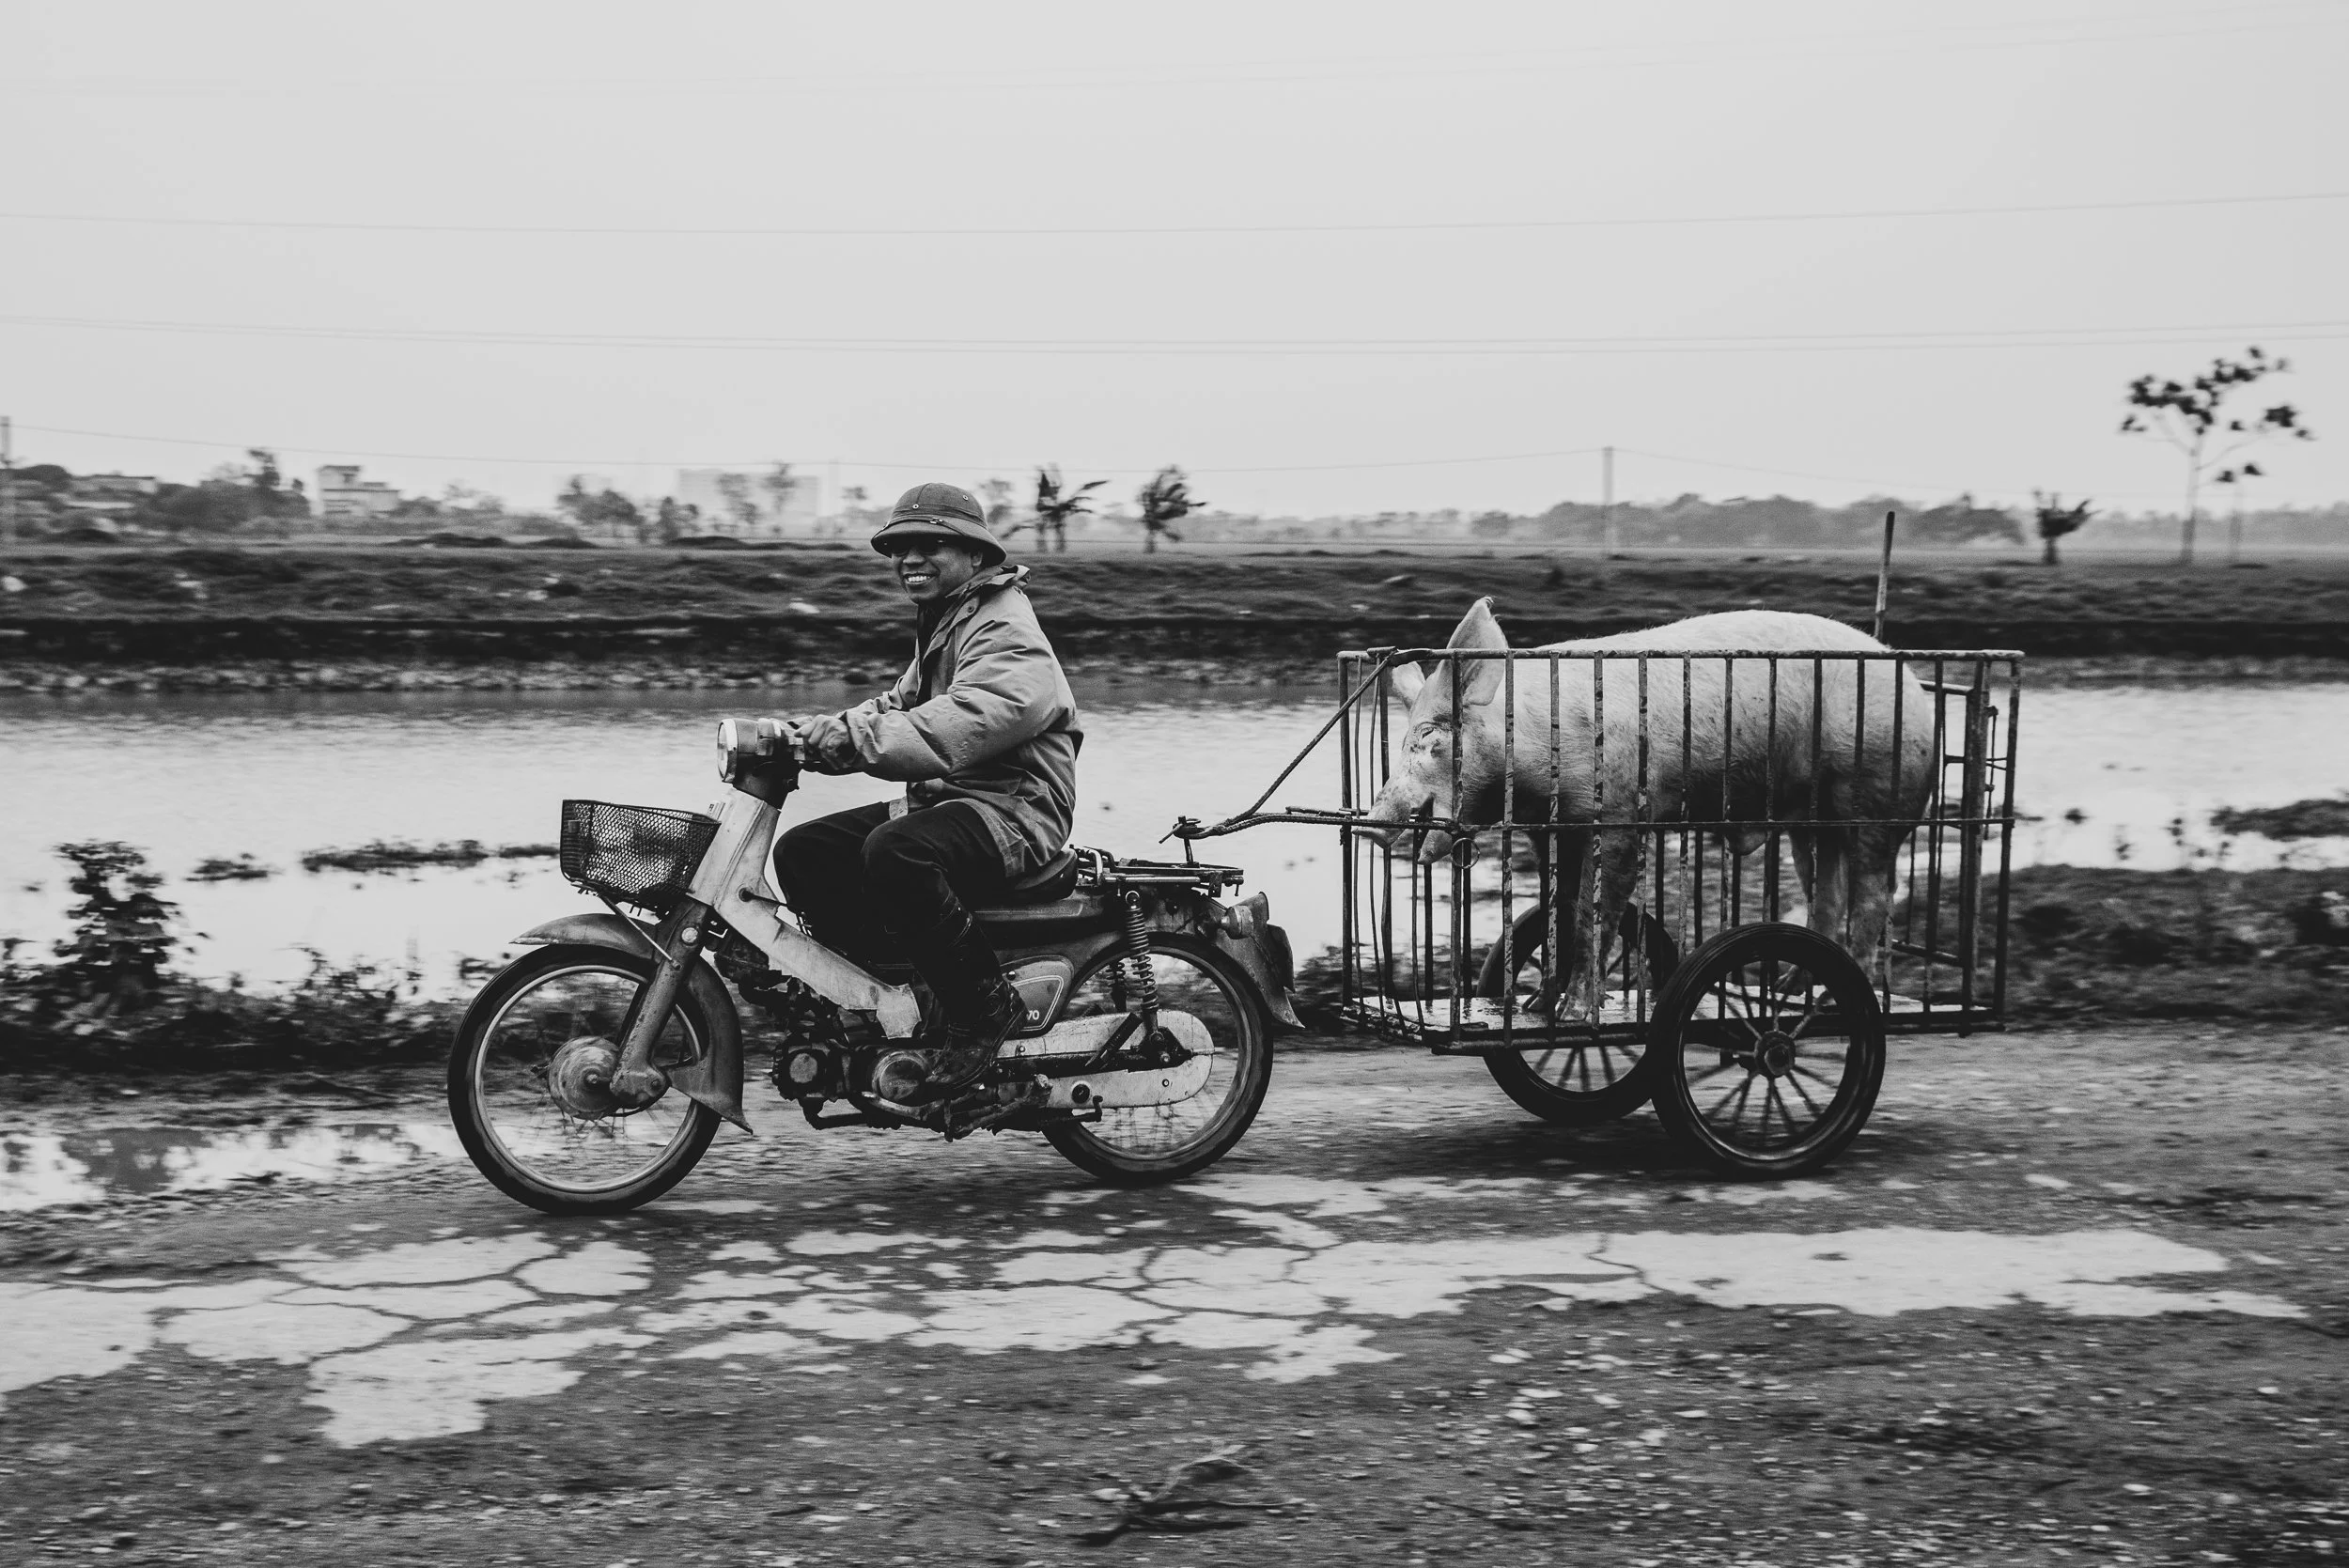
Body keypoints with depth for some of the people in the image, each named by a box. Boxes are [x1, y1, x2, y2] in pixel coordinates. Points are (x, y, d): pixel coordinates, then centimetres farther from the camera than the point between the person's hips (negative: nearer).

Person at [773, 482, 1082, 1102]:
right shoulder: (943, 622, 22)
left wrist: (850, 738, -37)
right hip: (940, 799, 10)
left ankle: (986, 1005, -21)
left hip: (1011, 811, -10)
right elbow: (901, 704, 18)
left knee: (895, 853, -37)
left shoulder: (1006, 633, -14)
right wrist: (818, 731, 1)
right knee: (802, 853, -2)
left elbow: (956, 728, -30)